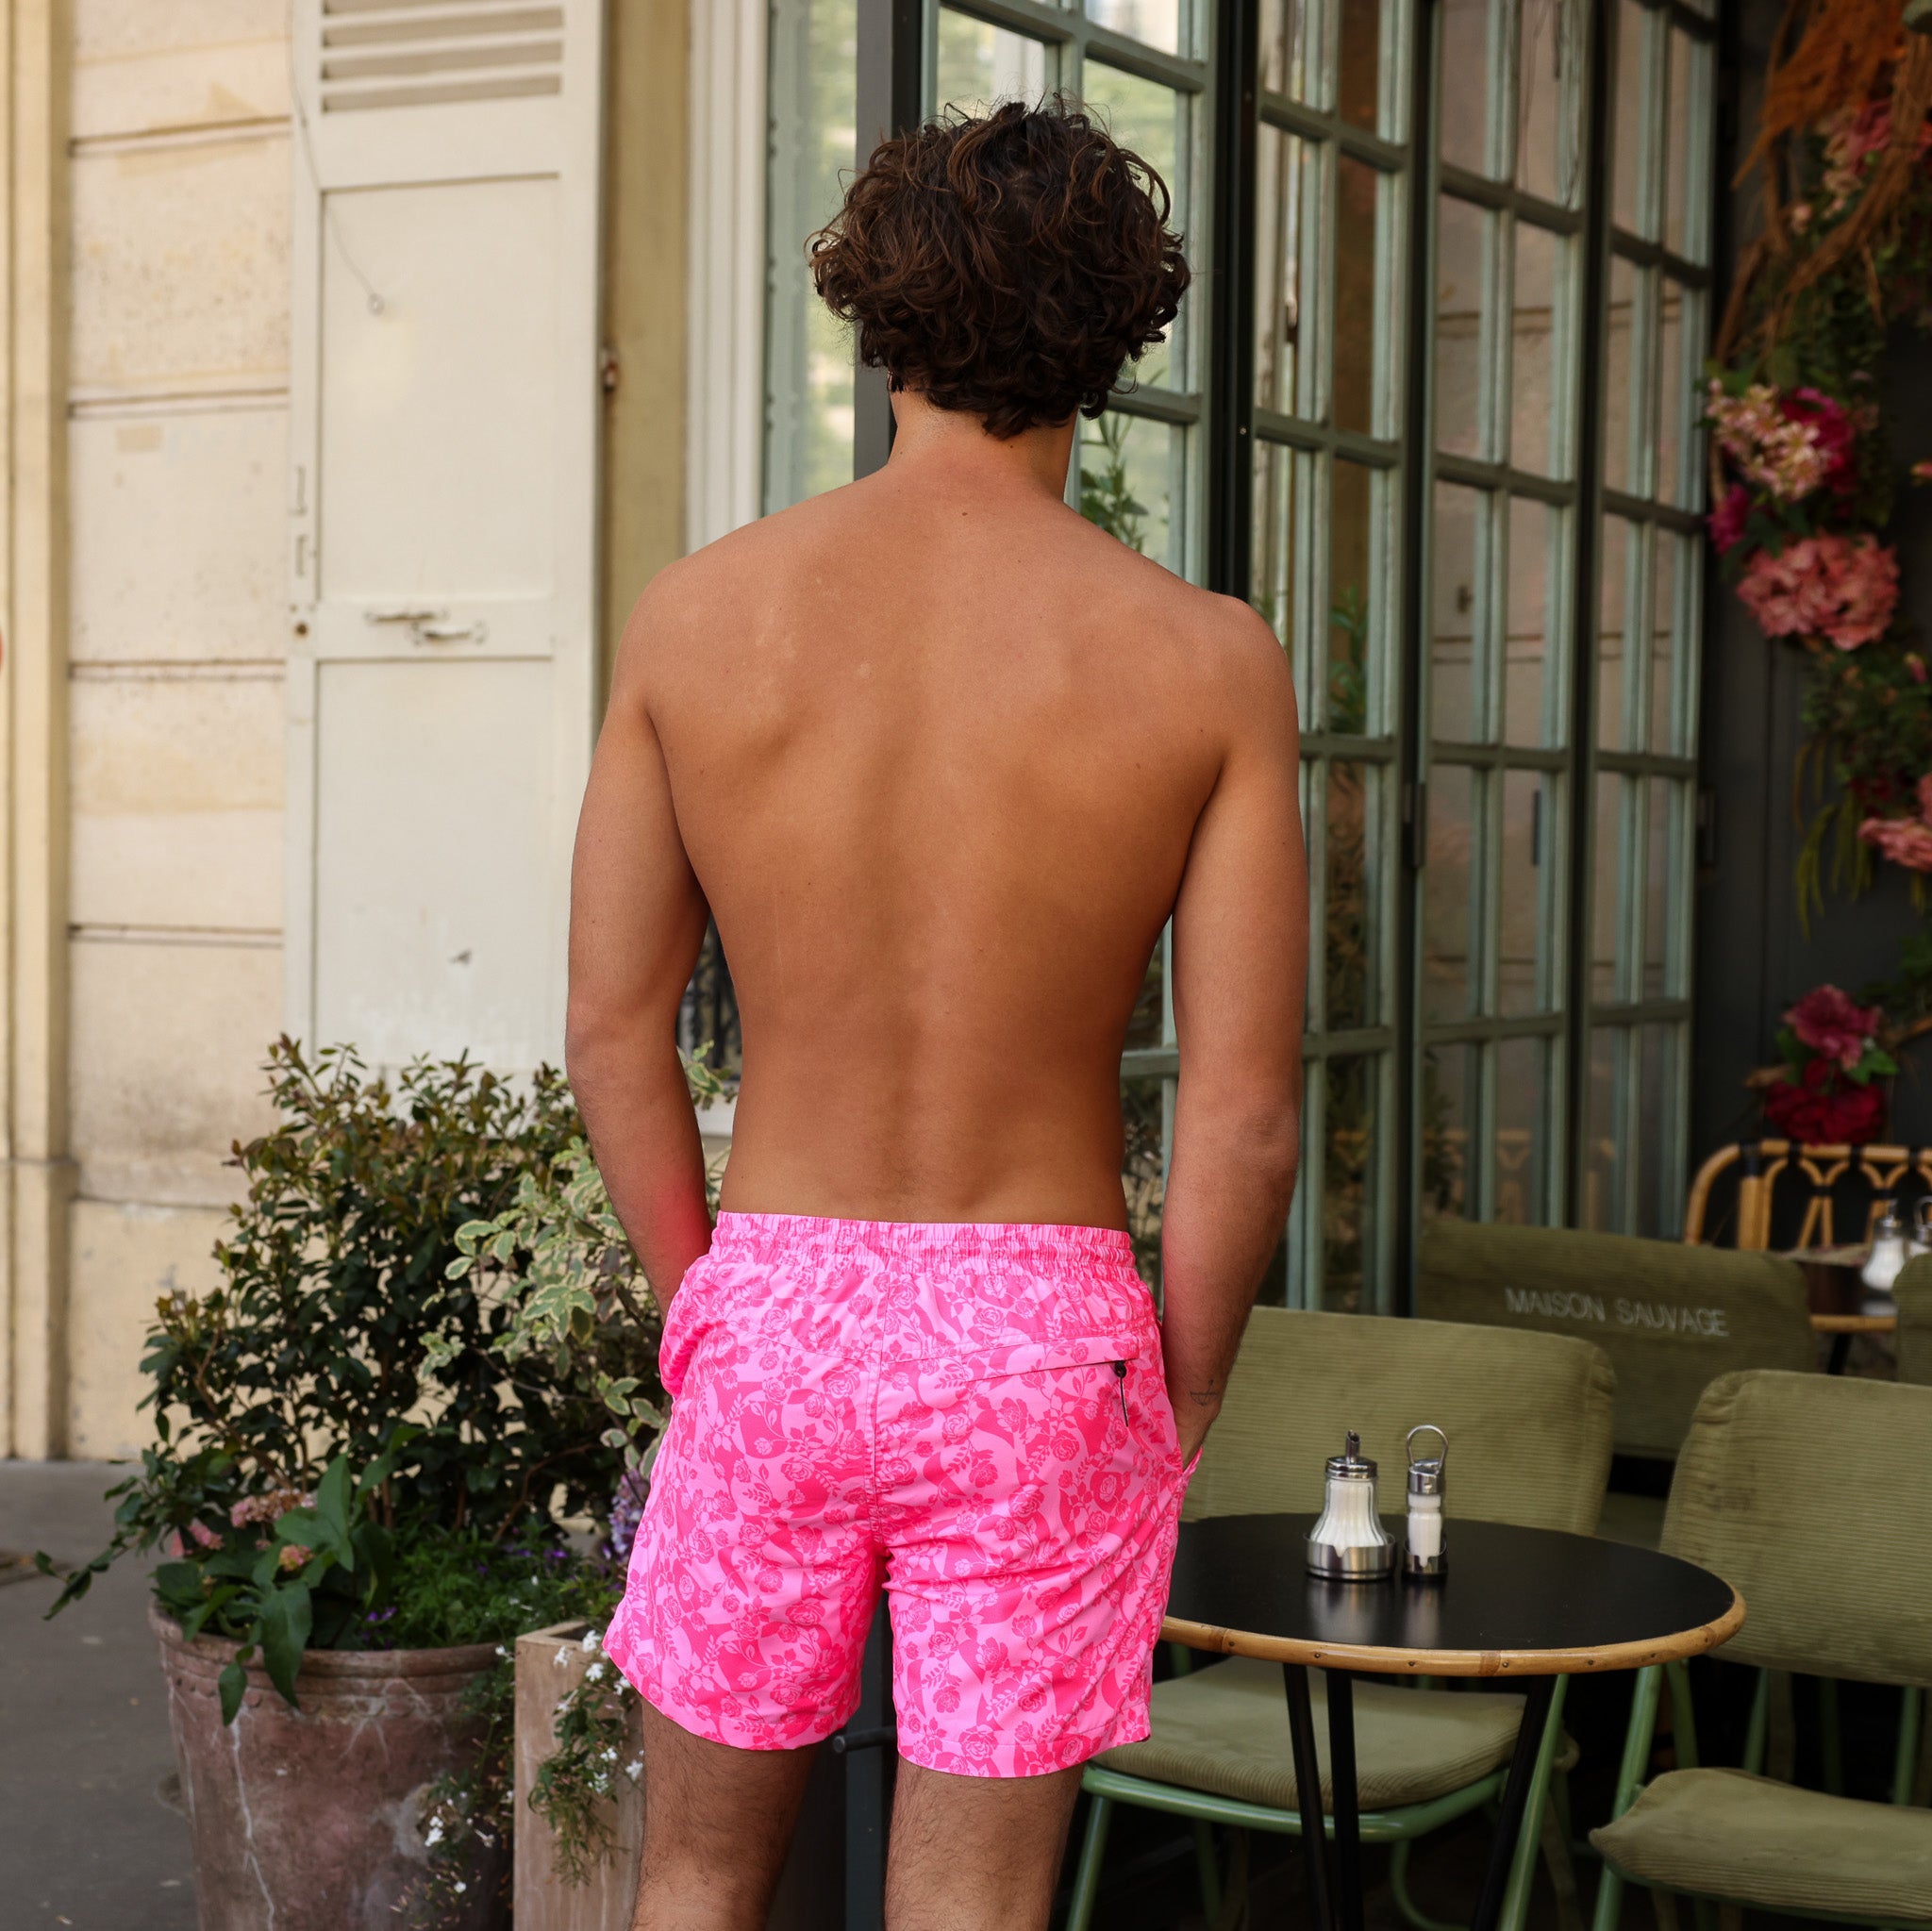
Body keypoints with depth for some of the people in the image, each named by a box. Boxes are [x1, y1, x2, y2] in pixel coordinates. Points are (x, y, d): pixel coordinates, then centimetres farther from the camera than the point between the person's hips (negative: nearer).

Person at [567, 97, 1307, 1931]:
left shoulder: (696, 612, -3)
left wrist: (699, 1310, 13)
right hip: (1038, 1325, -1)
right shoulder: (1203, 659, -7)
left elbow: (613, 1033, 1)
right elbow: (1242, 1118, -8)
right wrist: (1178, 1401, 6)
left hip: (769, 1310, 2)